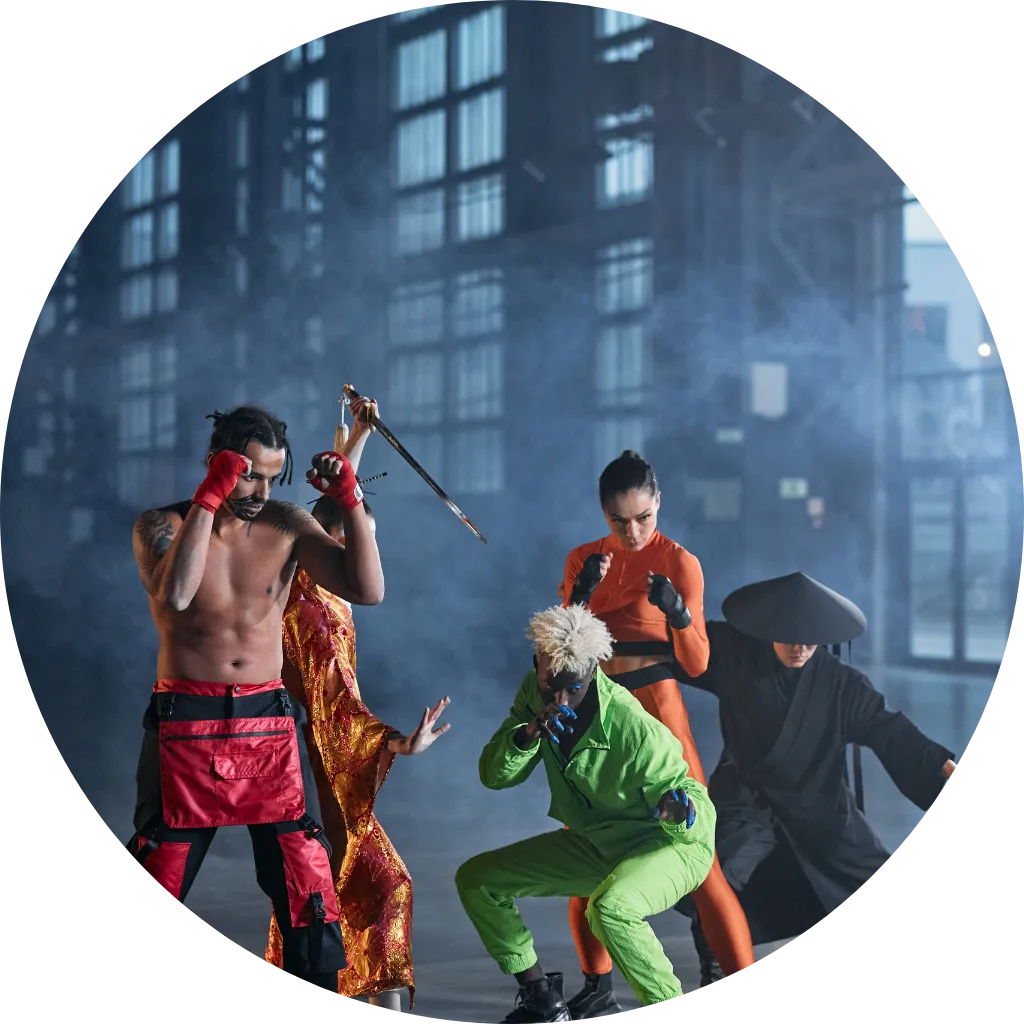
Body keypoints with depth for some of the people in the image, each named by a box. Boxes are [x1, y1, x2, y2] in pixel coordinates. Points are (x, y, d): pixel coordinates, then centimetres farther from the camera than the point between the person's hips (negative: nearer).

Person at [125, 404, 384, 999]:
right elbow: (174, 594, -23)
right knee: (155, 888, 3)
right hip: (185, 726, -2)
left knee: (308, 886, 0)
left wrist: (350, 500, -13)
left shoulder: (287, 526, 3)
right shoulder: (162, 525, -2)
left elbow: (369, 590, -6)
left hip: (270, 726, 2)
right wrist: (208, 499, -23)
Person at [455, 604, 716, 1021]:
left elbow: (698, 805, -21)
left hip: (671, 844, -7)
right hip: (595, 845, 7)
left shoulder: (634, 728, -30)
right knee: (474, 879, 2)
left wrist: (681, 812, -46)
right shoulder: (535, 693, -11)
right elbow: (493, 776, -9)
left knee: (610, 907, -40)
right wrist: (528, 735, -29)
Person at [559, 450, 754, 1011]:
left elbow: (697, 663, -5)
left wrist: (677, 611, -23)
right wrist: (580, 596, -13)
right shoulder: (584, 560, 9)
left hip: (655, 707, -5)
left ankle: (739, 979, -9)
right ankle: (597, 986, 20)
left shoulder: (679, 562, -3)